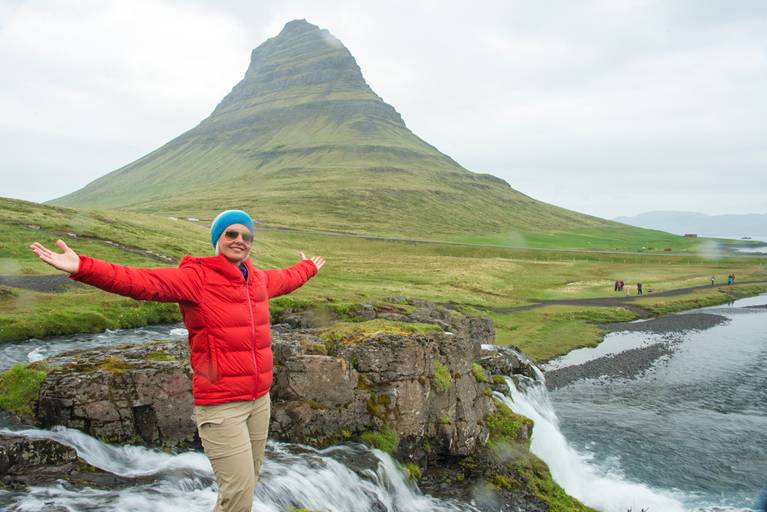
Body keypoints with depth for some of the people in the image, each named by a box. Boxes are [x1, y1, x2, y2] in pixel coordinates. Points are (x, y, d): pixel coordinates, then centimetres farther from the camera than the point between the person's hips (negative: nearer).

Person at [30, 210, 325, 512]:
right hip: (220, 406, -6)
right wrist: (82, 268, -38)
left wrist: (309, 268, 50)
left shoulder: (260, 280, 8)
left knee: (247, 483, 17)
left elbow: (287, 278, 31)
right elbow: (144, 282, -25)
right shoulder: (196, 277, -11)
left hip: (259, 400, 7)